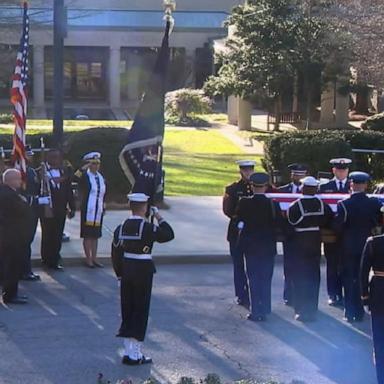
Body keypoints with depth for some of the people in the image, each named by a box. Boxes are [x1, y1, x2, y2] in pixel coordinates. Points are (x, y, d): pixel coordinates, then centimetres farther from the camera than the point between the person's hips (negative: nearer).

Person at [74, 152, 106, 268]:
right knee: (88, 235, 0)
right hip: (88, 210, -6)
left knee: (95, 235, 12)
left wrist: (103, 208, 18)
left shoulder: (101, 177, 11)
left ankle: (94, 258, 18)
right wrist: (84, 167, -29)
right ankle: (88, 259, 7)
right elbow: (76, 177, -30)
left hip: (98, 211, 6)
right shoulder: (85, 176, -8)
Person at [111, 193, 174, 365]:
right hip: (143, 271, -5)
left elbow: (116, 252, 6)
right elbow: (169, 234, -11)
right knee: (140, 311, 2)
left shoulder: (121, 227, 2)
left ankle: (128, 352, 17)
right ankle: (135, 355, 2)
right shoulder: (146, 227, -15)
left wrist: (120, 273, 16)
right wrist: (159, 217, -2)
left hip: (127, 271, 5)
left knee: (127, 310, 13)